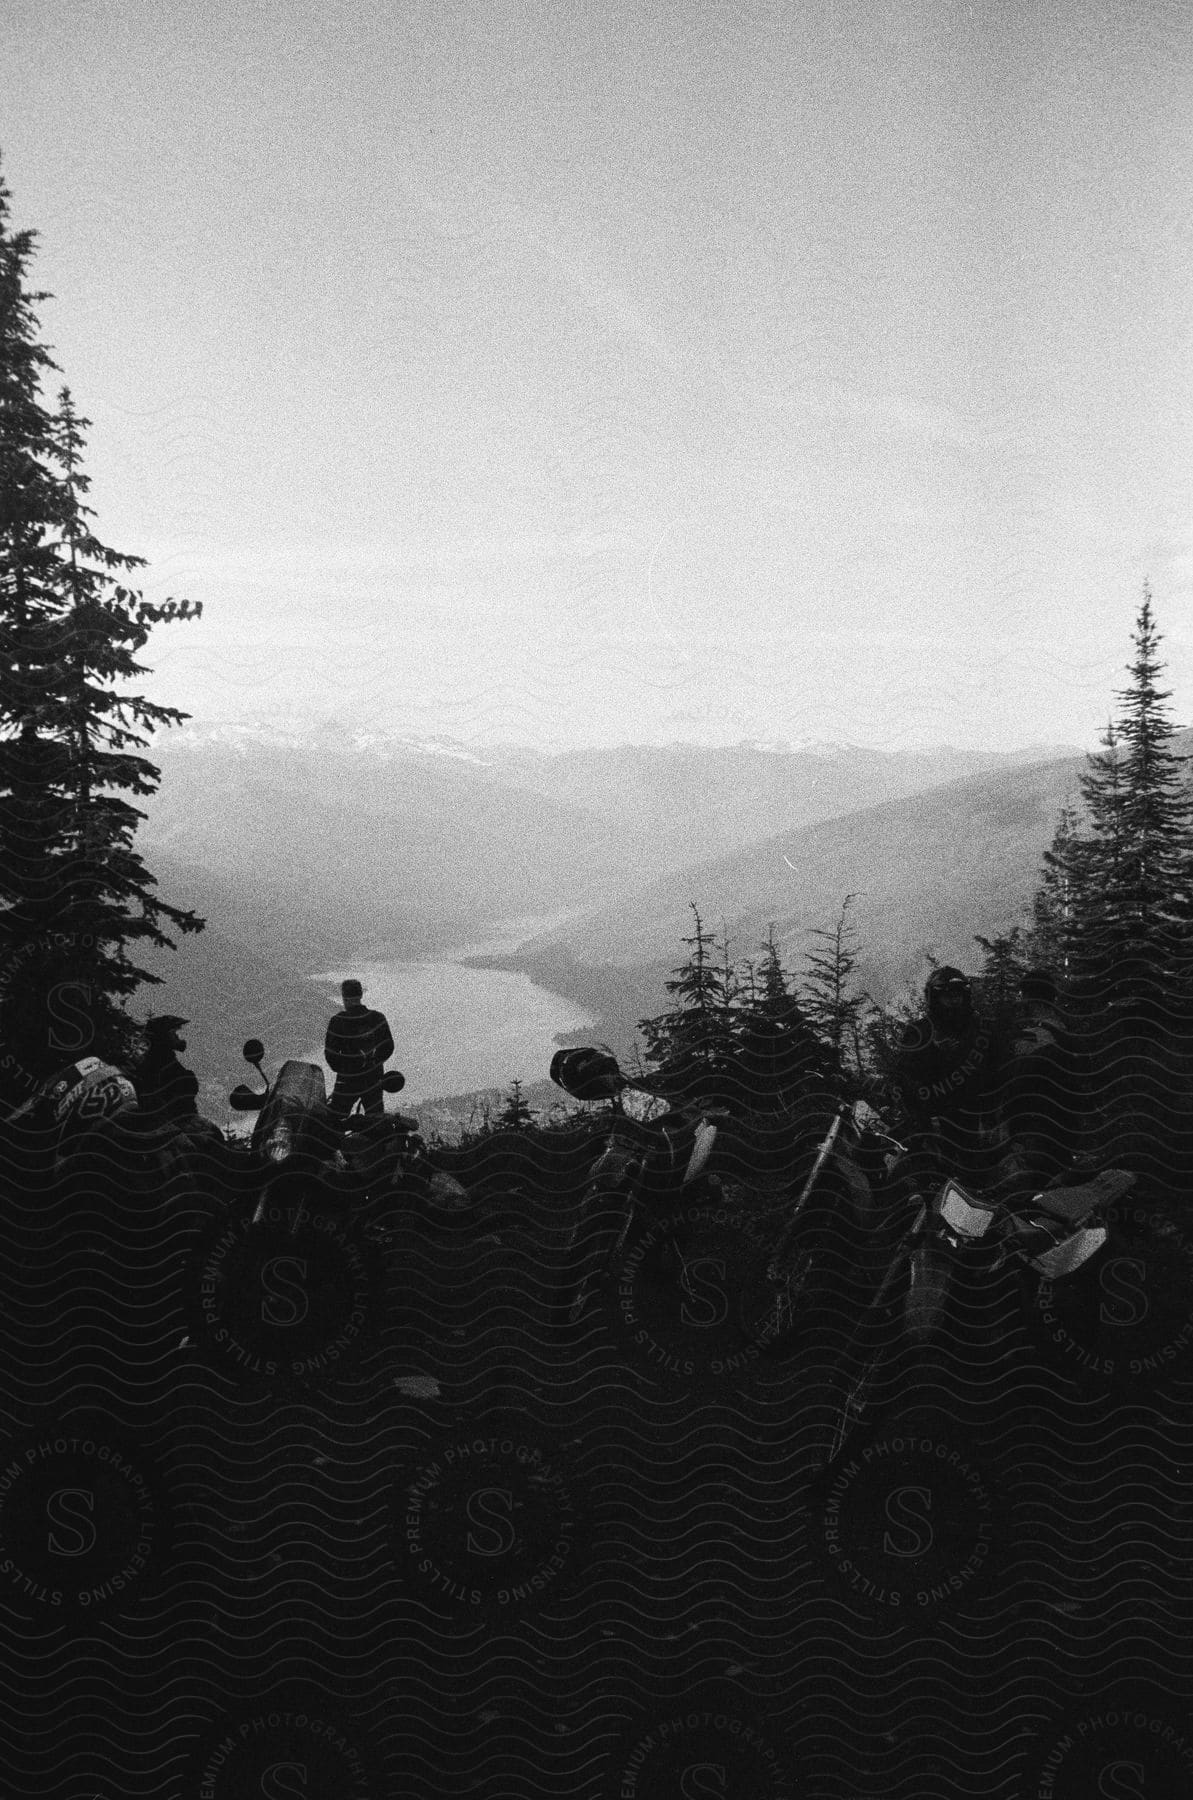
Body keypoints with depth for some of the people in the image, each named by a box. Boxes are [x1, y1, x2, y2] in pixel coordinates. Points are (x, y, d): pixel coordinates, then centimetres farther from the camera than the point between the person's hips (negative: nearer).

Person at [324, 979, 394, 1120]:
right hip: (374, 1079, 4)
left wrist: (341, 1069, 7)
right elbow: (388, 1047, -4)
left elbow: (330, 1055, -13)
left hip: (348, 1080, -4)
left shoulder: (337, 1023, -21)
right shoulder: (377, 1018, -11)